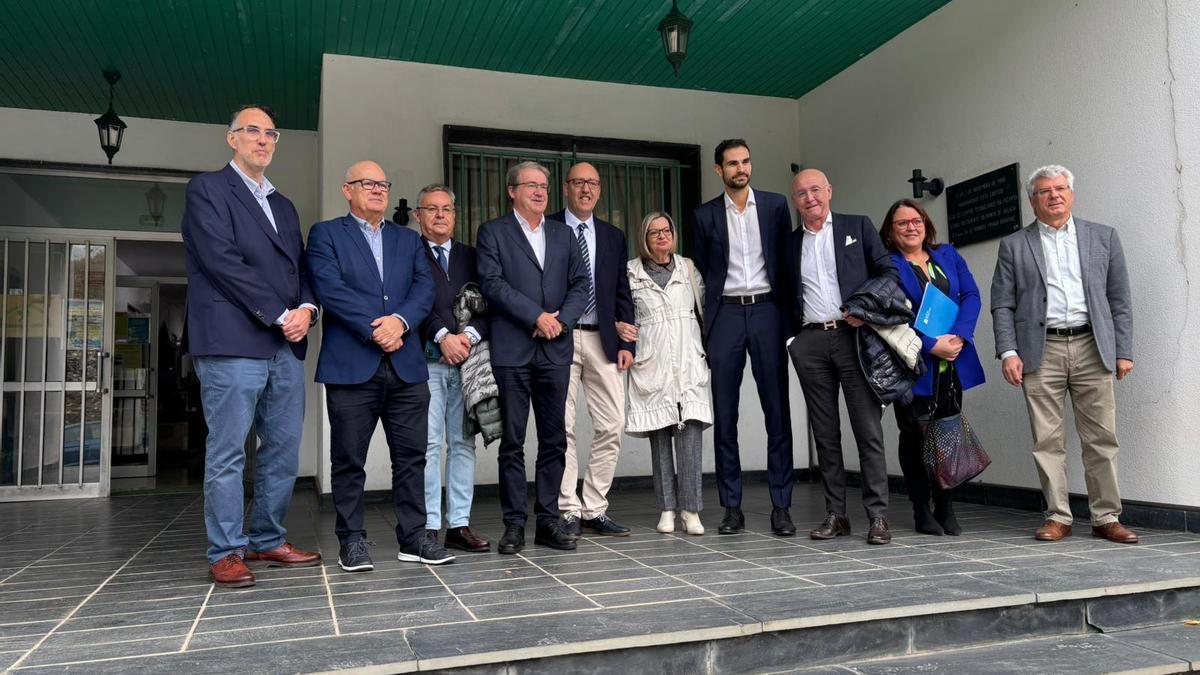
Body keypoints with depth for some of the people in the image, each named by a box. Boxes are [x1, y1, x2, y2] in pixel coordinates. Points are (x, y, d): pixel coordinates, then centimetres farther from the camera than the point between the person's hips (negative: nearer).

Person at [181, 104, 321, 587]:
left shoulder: (284, 206, 23)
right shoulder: (207, 188, 2)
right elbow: (221, 260, -9)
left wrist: (306, 308, -2)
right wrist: (279, 314, -12)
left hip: (286, 347, 7)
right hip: (232, 343, -7)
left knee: (283, 452, 8)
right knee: (227, 453, -2)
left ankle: (267, 541, 20)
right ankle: (226, 552, 8)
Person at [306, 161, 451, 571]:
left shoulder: (408, 239, 19)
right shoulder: (326, 234, 7)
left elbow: (424, 288, 6)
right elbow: (330, 288, -8)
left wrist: (400, 320, -13)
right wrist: (375, 331, -14)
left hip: (407, 366, 4)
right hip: (351, 365, -4)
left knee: (411, 455, 5)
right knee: (349, 459, 3)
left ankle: (412, 537, 14)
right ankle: (352, 540, 14)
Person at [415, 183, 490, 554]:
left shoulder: (470, 256, 17)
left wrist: (469, 335, -9)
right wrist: (442, 337, -16)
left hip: (466, 360, 4)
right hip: (426, 361, -4)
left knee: (463, 443, 4)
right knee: (428, 443, -4)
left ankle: (459, 525, 11)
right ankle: (427, 527, 3)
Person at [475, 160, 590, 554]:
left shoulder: (563, 235, 17)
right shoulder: (493, 232, 5)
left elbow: (580, 284, 10)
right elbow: (492, 284, -8)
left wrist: (561, 319, -7)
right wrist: (536, 317, -14)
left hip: (556, 350, 4)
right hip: (512, 351, -4)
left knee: (554, 440, 6)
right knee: (512, 442, 1)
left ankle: (548, 521, 14)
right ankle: (514, 525, 8)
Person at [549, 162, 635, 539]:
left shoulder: (614, 237, 16)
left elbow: (622, 295, 14)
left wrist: (626, 343, 6)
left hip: (603, 340, 4)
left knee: (611, 427, 1)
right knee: (562, 428, -2)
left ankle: (594, 511, 12)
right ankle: (568, 512, 7)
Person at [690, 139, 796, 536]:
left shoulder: (775, 205, 9)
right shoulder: (705, 216, 9)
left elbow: (786, 261, 8)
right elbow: (703, 273, 11)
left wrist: (787, 314, 1)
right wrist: (707, 324, 4)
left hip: (766, 310, 0)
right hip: (725, 314, 1)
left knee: (777, 411, -1)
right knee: (725, 414, 1)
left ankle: (781, 506, 5)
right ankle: (732, 507, 9)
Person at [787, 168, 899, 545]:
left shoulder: (858, 227, 10)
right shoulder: (790, 243, 16)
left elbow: (888, 271, 5)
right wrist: (791, 338, 5)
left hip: (852, 335, -3)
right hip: (809, 342, 3)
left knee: (868, 429, -4)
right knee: (825, 433, 5)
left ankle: (878, 516, 1)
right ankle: (835, 514, 11)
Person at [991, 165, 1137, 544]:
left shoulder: (1104, 238, 12)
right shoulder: (1013, 246, 9)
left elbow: (1120, 300, 10)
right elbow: (1002, 305, 4)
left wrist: (1124, 351, 3)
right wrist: (1008, 352, -6)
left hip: (1092, 348, 1)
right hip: (1040, 352, -1)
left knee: (1101, 438, 2)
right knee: (1047, 440, 1)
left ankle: (1106, 517, 12)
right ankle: (1057, 517, 10)